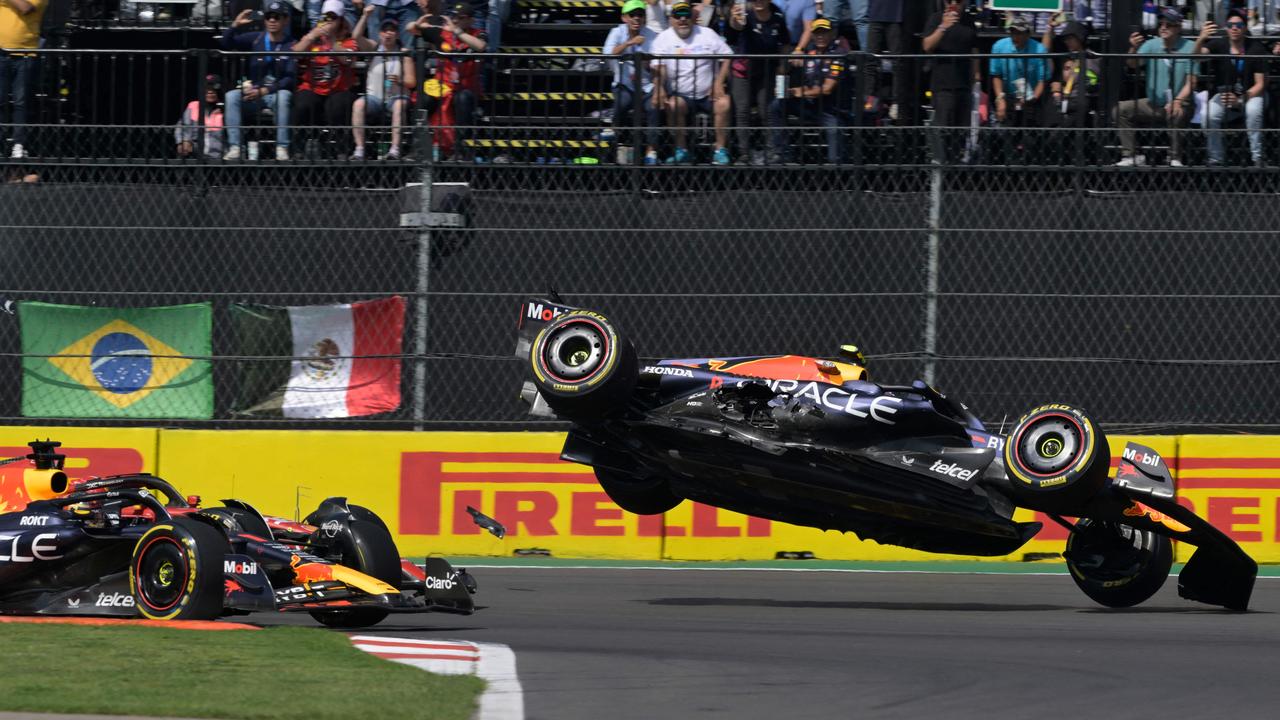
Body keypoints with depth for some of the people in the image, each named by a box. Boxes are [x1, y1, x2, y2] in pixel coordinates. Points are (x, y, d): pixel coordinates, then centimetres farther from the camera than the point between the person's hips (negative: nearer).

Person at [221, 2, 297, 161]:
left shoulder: (291, 46, -2)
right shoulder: (255, 39, 7)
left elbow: (291, 78, -10)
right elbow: (225, 44, 3)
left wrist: (264, 91, -20)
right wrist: (235, 25, -15)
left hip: (277, 93, -3)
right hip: (253, 94, 3)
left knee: (284, 95, -35)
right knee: (232, 96, -24)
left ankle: (282, 148, -38)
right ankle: (234, 148, -32)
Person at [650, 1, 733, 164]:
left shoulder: (707, 35, 7)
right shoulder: (663, 38, 6)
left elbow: (727, 58, 4)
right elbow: (659, 67, -7)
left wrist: (719, 83, -10)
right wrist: (659, 88, -26)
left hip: (709, 93, 0)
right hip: (681, 94, 0)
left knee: (723, 104, -29)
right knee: (674, 105, -32)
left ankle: (720, 149, -19)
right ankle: (681, 150, -21)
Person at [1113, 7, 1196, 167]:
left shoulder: (1189, 48, -6)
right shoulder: (1152, 45, 3)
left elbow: (1191, 82, -10)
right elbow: (1133, 64, -12)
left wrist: (1177, 101, -27)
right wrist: (1133, 49, -34)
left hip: (1180, 104, -4)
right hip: (1153, 105, 4)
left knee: (1175, 114, -37)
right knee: (1121, 110, -12)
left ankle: (1175, 158, -24)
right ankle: (1132, 155, -11)